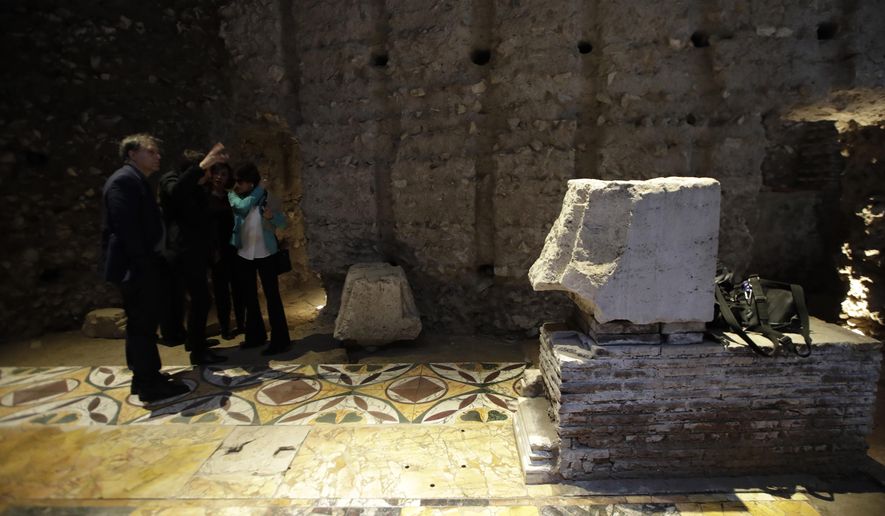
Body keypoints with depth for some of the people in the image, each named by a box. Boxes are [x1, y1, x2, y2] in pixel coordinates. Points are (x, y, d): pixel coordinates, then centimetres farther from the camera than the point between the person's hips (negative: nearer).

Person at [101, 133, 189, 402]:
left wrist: (153, 263, 15)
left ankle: (145, 375, 28)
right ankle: (150, 384, 4)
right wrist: (144, 265, -22)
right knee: (143, 324, -4)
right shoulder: (124, 179, -13)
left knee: (141, 323, 17)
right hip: (138, 267, -10)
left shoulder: (136, 181, 17)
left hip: (144, 266, 10)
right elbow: (126, 227, -22)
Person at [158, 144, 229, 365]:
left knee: (198, 298, 17)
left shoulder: (197, 188, 13)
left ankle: (194, 340, 33)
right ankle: (198, 352, -2)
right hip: (183, 252, -9)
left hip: (196, 251, 9)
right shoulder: (170, 181, -11)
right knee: (201, 298, -10)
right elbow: (177, 190, -38)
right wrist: (202, 164, -46)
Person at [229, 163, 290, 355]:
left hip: (264, 253, -4)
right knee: (249, 297, 12)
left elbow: (282, 221, -6)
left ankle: (279, 340, 0)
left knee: (272, 296, -4)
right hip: (243, 254, 5)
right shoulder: (236, 198, 3)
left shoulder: (265, 196, -5)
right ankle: (255, 335, 26)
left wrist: (272, 216, -24)